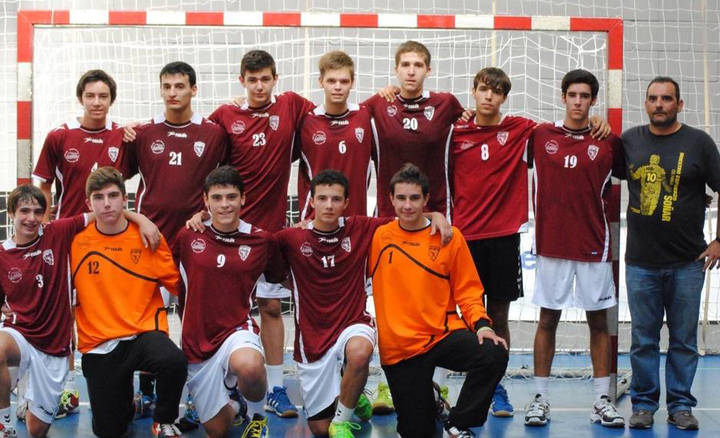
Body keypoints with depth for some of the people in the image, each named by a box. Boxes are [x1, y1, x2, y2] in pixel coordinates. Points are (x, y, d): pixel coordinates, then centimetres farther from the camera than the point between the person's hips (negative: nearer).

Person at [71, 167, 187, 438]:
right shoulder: (77, 241, 0)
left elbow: (177, 284, 7)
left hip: (143, 333, -1)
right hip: (98, 344, 1)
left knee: (174, 362, -36)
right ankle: (125, 401, 37)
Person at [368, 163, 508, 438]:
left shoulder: (449, 237, 1)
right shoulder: (379, 237, 3)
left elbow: (467, 290, 3)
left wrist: (481, 324, -12)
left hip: (445, 334, 0)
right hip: (399, 346, 0)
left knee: (495, 354, -30)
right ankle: (426, 401, 36)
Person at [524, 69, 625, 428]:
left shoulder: (609, 142, 2)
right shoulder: (540, 135, 2)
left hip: (594, 245, 0)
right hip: (551, 243, 0)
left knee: (599, 321, 5)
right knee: (547, 319, 4)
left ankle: (602, 401, 11)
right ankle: (540, 398, 10)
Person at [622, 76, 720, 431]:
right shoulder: (630, 140, 7)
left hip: (688, 262, -1)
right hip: (641, 262, 1)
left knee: (684, 339, 5)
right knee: (643, 339, 6)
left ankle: (681, 405, 15)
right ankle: (643, 404, 16)